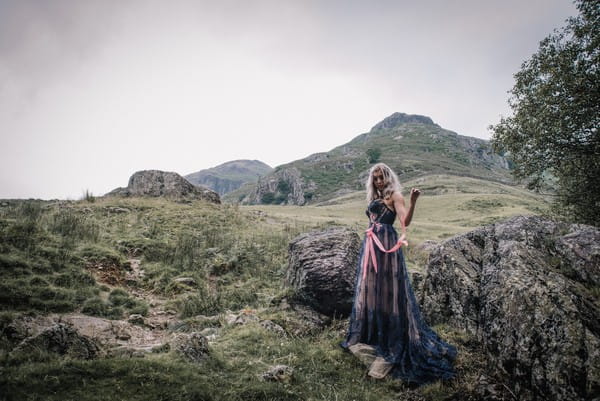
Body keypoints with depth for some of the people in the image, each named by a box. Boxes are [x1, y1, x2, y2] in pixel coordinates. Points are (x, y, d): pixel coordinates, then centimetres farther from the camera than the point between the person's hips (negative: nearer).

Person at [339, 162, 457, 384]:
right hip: (371, 246, 8)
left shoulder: (394, 195, -1)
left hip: (387, 245, -8)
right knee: (369, 289, 12)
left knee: (387, 290, -6)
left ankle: (392, 343, 3)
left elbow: (405, 221, -15)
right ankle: (369, 337, 26)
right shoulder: (374, 199, 21)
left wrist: (413, 202, -30)